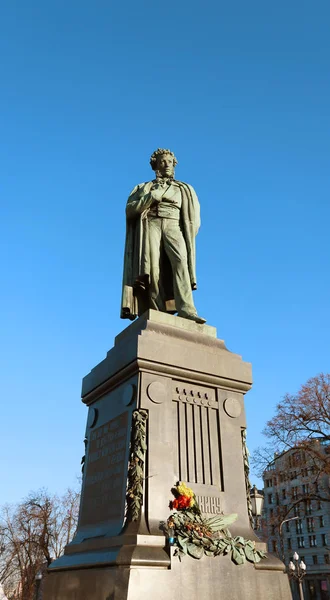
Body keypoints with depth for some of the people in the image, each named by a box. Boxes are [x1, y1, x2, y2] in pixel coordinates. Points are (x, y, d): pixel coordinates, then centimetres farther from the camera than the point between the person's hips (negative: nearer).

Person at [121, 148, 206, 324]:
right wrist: (152, 196, 0)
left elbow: (193, 217, 16)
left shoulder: (183, 189, 27)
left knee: (180, 259, -29)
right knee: (153, 267, -24)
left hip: (173, 227, 0)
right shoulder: (144, 188, 25)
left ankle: (185, 309, -42)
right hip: (151, 225, 0)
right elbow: (129, 210, 10)